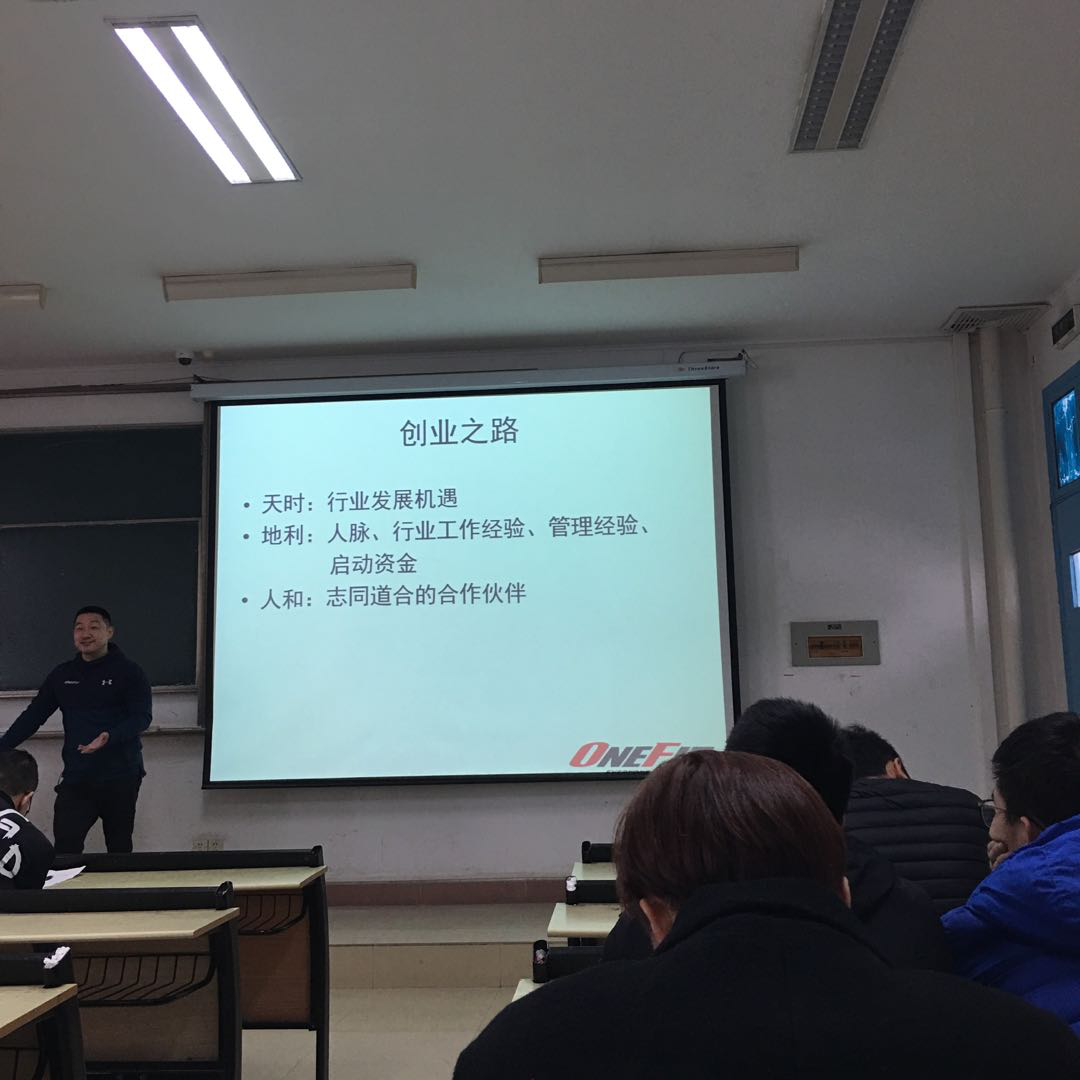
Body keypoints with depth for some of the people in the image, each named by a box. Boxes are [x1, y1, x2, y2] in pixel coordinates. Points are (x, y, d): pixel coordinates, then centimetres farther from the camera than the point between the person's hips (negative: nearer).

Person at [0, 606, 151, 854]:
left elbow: (141, 717, -13)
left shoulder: (128, 671, -5)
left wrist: (110, 738, -30)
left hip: (121, 777, -3)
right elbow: (33, 716, 11)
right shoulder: (62, 674, 9)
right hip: (76, 779, 3)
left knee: (119, 847, 8)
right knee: (64, 848, -6)